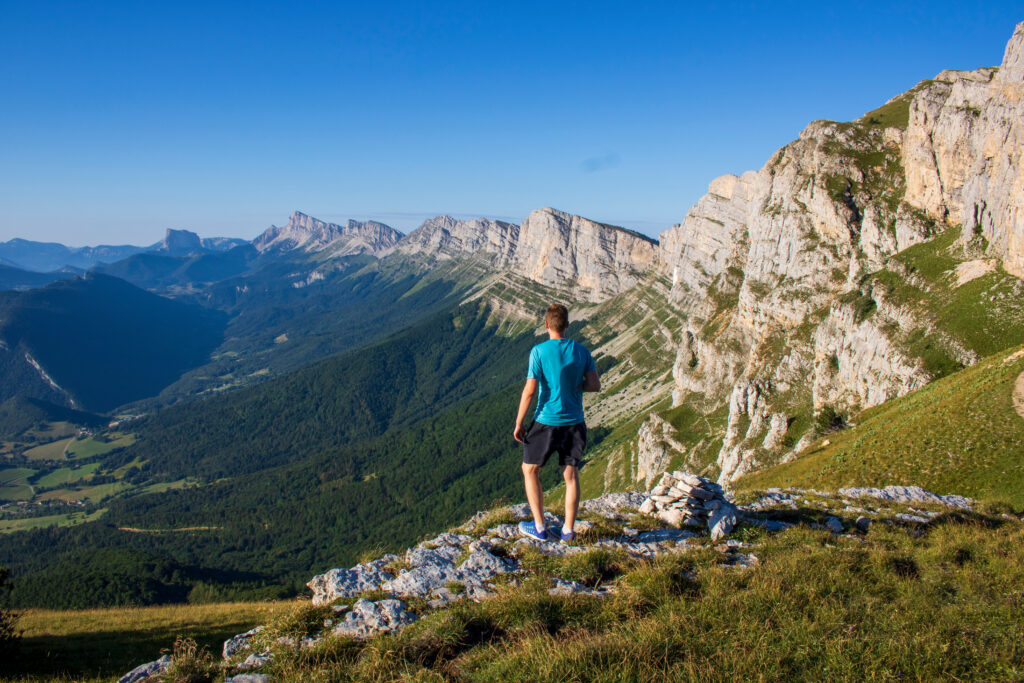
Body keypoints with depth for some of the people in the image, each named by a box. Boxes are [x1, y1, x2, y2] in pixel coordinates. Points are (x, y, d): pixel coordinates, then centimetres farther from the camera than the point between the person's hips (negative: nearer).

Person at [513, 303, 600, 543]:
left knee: (530, 470, 15)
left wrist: (518, 423, -6)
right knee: (571, 474, 14)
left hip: (546, 422, -3)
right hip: (574, 422, 4)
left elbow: (530, 390, -14)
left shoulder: (539, 351, -12)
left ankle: (540, 528, 16)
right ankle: (568, 531, 19)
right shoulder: (581, 351, -1)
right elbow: (595, 385, -1)